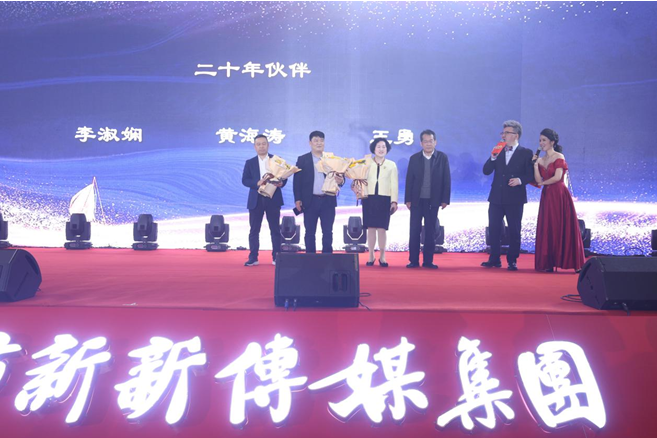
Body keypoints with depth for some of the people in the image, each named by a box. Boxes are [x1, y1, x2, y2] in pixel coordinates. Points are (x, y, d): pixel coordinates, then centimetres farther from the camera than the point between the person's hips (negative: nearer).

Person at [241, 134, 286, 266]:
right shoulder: (250, 162, 8)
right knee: (254, 229, 2)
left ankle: (276, 257, 10)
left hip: (273, 199, 0)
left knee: (275, 229, 3)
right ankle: (253, 257, 8)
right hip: (256, 200, 1)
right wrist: (257, 183, -15)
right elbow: (245, 180, 2)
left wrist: (281, 183, -18)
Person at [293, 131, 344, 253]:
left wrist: (341, 180, -16)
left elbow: (339, 176, 9)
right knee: (310, 232, 4)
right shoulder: (302, 159, 5)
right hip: (310, 201, -1)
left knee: (328, 232, 4)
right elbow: (297, 181, 1)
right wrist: (297, 199, -7)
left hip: (328, 201, 1)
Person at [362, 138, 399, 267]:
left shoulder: (391, 165, 9)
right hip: (369, 198, 1)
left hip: (384, 199, -1)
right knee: (371, 228, 1)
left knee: (381, 228, -4)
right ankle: (371, 256, 9)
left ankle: (382, 257, 5)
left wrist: (394, 201, -2)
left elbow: (394, 184, 5)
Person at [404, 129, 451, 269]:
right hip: (417, 200, 1)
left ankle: (428, 260, 11)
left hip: (433, 200, 0)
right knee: (414, 231, 3)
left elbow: (447, 180, 0)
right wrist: (408, 199, -3)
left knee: (430, 231, 5)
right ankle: (413, 260, 9)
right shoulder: (414, 158, 3)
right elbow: (409, 180, 2)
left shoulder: (442, 157, 1)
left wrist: (445, 199, -5)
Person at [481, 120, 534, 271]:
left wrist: (520, 179, -22)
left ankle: (512, 261, 11)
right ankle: (494, 259, 15)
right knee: (494, 230, 6)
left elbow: (531, 175, -3)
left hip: (515, 198, -4)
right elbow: (486, 171, 4)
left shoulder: (526, 153, -1)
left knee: (514, 231, 2)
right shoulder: (498, 151, 11)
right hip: (496, 197, 4)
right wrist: (493, 157, -10)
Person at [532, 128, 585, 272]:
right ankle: (548, 263, 7)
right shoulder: (541, 160, 14)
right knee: (547, 229, 3)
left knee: (563, 227, -6)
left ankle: (573, 262, -1)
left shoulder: (559, 157, -3)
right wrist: (535, 164, -2)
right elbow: (538, 180, 5)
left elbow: (557, 177, -14)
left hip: (559, 195, -6)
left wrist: (543, 183, -1)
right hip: (547, 196, 6)